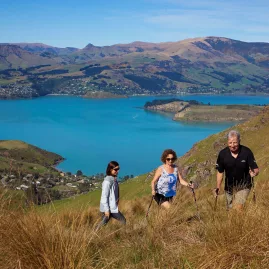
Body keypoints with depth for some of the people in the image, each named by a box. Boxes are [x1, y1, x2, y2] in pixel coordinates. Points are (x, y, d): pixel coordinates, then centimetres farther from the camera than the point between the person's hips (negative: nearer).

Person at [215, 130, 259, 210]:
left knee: (238, 209, -19)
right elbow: (220, 172, -1)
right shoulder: (222, 154, -11)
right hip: (229, 188, 3)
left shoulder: (247, 152, -16)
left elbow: (256, 169, -12)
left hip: (243, 187, -3)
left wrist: (254, 172, -36)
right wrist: (218, 187, -7)